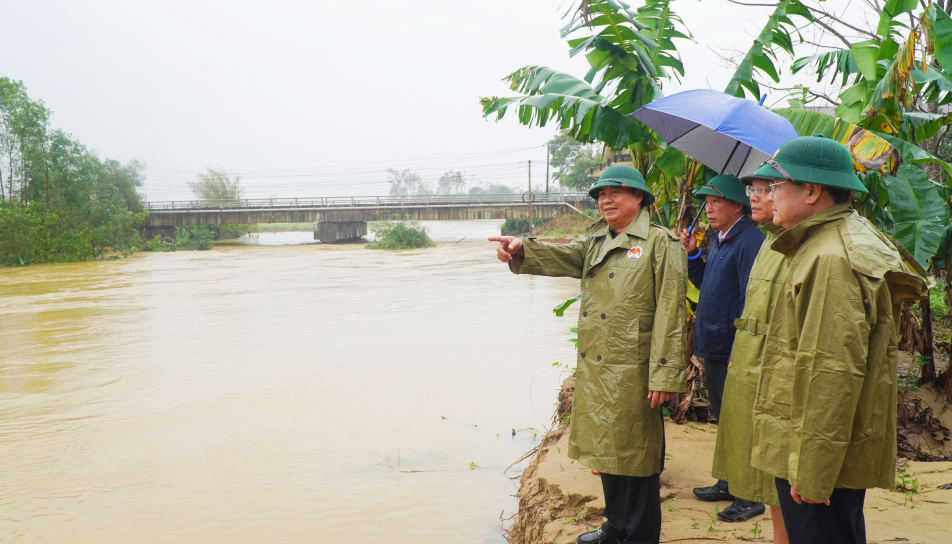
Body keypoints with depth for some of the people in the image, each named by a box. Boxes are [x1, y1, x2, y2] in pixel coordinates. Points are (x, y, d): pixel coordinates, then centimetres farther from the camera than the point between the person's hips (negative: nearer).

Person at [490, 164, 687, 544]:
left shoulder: (660, 245, -6)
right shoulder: (595, 243, 16)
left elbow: (669, 315, -12)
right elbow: (560, 257, -2)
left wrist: (664, 376, -17)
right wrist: (520, 251, -23)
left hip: (632, 373, -7)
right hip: (594, 370, 7)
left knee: (635, 456, 3)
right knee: (606, 449, 18)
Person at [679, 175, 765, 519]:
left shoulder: (750, 241, -16)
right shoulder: (718, 241, 13)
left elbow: (750, 301, -20)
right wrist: (692, 255, 7)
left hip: (733, 351, -9)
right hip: (713, 348, 9)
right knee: (724, 420, 19)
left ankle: (751, 497, 13)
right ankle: (729, 484, 33)